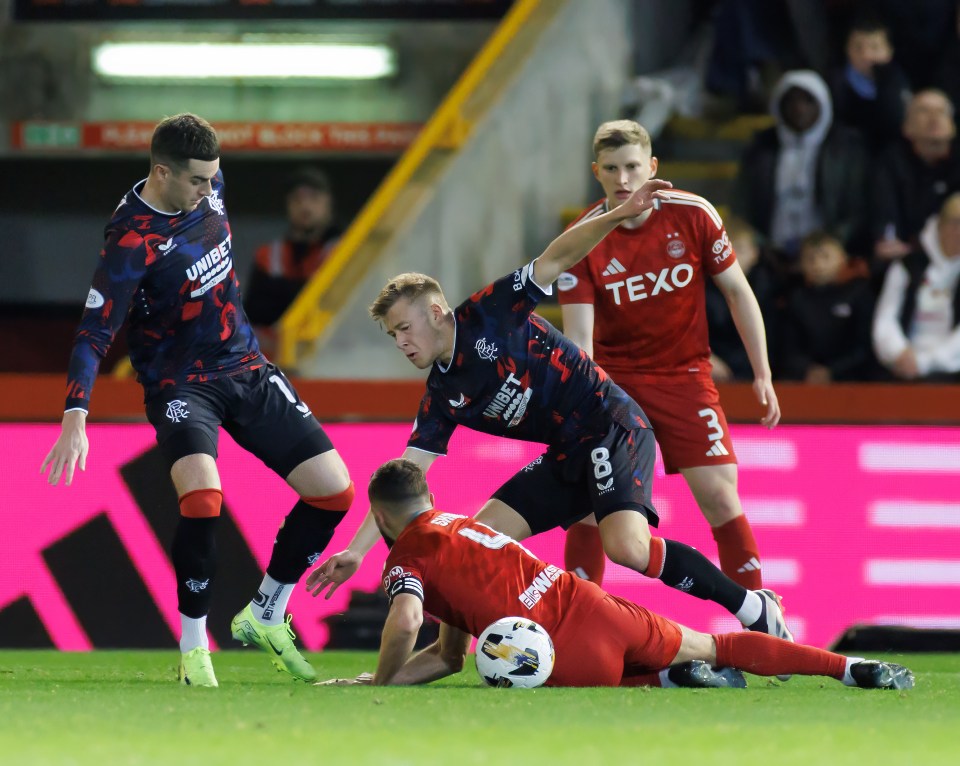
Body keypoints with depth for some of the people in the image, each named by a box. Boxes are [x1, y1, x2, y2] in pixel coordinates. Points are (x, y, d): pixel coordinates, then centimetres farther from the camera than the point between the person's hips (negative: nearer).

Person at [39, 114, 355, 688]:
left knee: (335, 491, -1)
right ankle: (194, 647, -14)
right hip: (181, 384, -7)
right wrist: (75, 419, -34)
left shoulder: (209, 186, -3)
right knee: (203, 499, -32)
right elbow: (94, 334, -24)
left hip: (247, 370, 7)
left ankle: (266, 616, 17)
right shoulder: (133, 242, -23)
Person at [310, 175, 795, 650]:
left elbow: (556, 259, -10)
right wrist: (356, 550, -3)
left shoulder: (488, 314, -8)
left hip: (611, 428, -8)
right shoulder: (442, 399, 7)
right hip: (566, 458, 8)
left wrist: (619, 215, -25)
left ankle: (754, 610, -16)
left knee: (626, 546, -27)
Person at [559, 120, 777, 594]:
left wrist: (762, 374, -1)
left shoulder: (693, 215, -10)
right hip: (613, 379, 0)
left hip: (684, 376, 0)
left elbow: (736, 291, 1)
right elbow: (578, 337, -19)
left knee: (718, 496, -9)